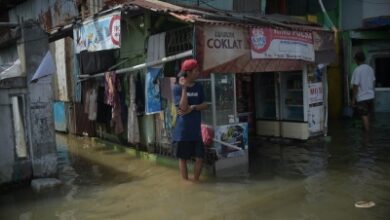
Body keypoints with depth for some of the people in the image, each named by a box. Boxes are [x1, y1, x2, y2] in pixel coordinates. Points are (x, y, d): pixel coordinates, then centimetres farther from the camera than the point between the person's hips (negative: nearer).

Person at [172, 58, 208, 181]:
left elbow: (204, 105, 4)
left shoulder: (199, 87, 7)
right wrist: (184, 88, -21)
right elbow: (183, 107, -19)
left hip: (196, 128, 5)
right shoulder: (177, 87, -9)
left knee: (199, 157, 7)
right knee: (183, 158, 7)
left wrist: (192, 108, -14)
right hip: (183, 129, -4)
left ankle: (196, 181, 24)